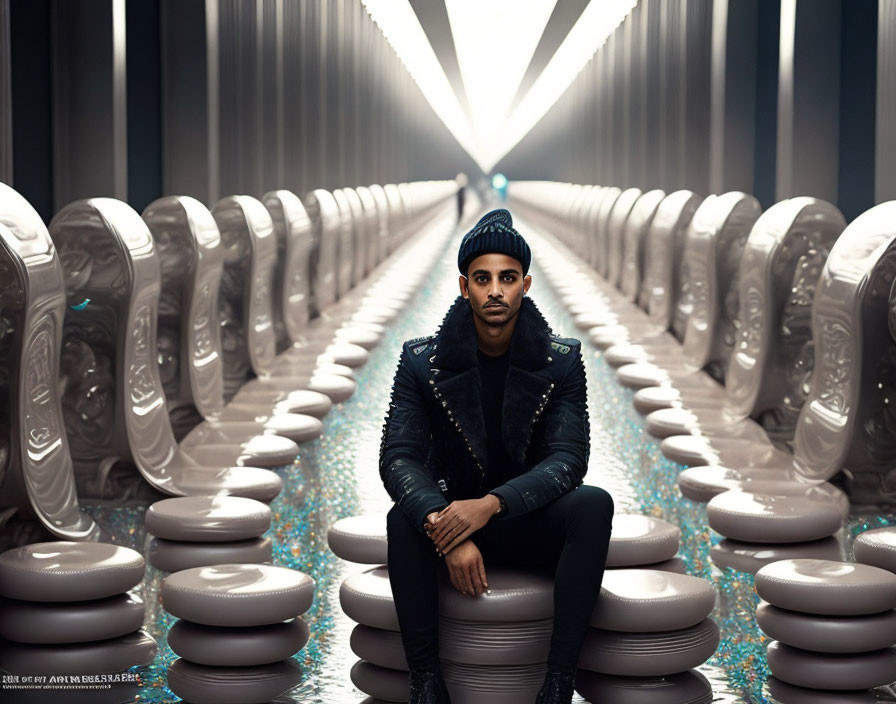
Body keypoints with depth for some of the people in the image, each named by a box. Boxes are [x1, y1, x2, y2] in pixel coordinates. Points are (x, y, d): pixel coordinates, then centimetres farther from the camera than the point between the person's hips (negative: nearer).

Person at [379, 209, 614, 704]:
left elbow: (568, 459, -14)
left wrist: (491, 504, -32)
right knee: (404, 516, -33)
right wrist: (446, 530, -33)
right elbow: (398, 458, -14)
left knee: (595, 504, -31)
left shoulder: (562, 361, -5)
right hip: (450, 518, 0)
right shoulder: (422, 361, -6)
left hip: (531, 524, 0)